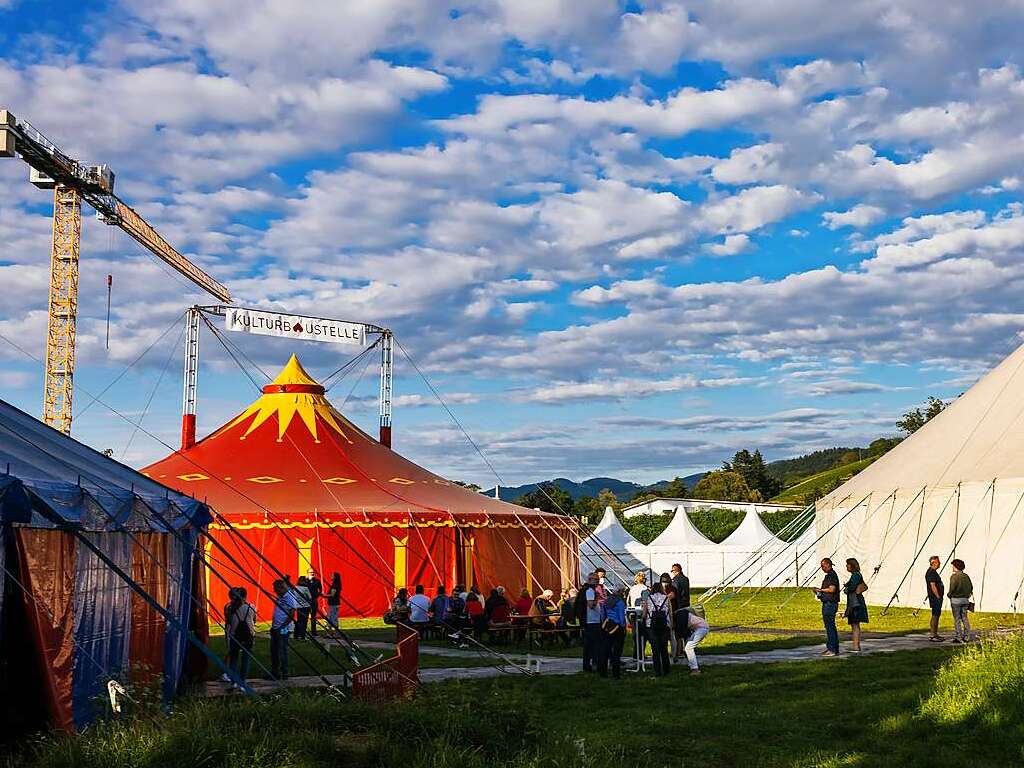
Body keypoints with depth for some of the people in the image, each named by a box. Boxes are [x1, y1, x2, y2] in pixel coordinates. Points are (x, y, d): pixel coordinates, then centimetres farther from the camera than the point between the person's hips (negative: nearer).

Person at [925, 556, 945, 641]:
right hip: (935, 598, -11)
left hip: (938, 597, 11)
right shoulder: (931, 572, -16)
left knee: (937, 615, 14)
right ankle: (932, 635, -8)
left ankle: (935, 634, 20)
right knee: (935, 616, -9)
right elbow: (933, 586, -22)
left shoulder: (934, 572, 17)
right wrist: (938, 597, -19)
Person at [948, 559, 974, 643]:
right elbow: (971, 587, 11)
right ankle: (966, 637, 12)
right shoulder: (966, 576, 7)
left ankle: (958, 637, -3)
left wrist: (949, 594, 0)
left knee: (957, 619, -1)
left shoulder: (954, 577, -13)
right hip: (965, 599, 6)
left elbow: (952, 589, -18)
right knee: (964, 618, 12)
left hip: (956, 599, -6)